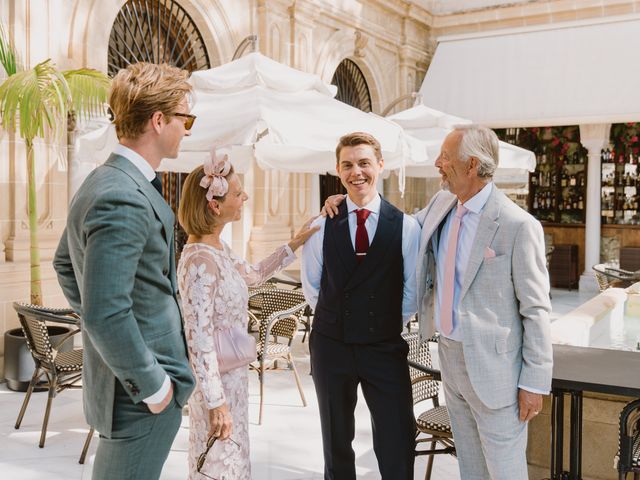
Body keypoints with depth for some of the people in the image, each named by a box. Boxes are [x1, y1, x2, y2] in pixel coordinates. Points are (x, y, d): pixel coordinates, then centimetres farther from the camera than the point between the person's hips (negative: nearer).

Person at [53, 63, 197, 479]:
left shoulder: (103, 182, 7)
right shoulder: (125, 199, -25)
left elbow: (65, 264, 20)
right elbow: (107, 314, -30)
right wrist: (151, 385, -18)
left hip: (116, 383, 10)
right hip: (142, 397, -10)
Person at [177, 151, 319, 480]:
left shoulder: (218, 248, 3)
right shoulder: (200, 261, -25)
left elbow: (253, 275, 22)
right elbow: (198, 340, -25)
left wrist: (295, 244, 18)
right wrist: (216, 403, -23)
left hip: (232, 375, 9)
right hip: (215, 378, -9)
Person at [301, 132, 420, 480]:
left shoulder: (406, 226, -6)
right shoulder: (321, 226, -3)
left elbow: (411, 293, 1)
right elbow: (311, 288, 7)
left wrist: (386, 324, 6)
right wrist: (339, 319, 8)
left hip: (386, 349, -1)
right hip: (331, 346, 1)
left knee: (397, 450, 3)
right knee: (336, 443, 18)